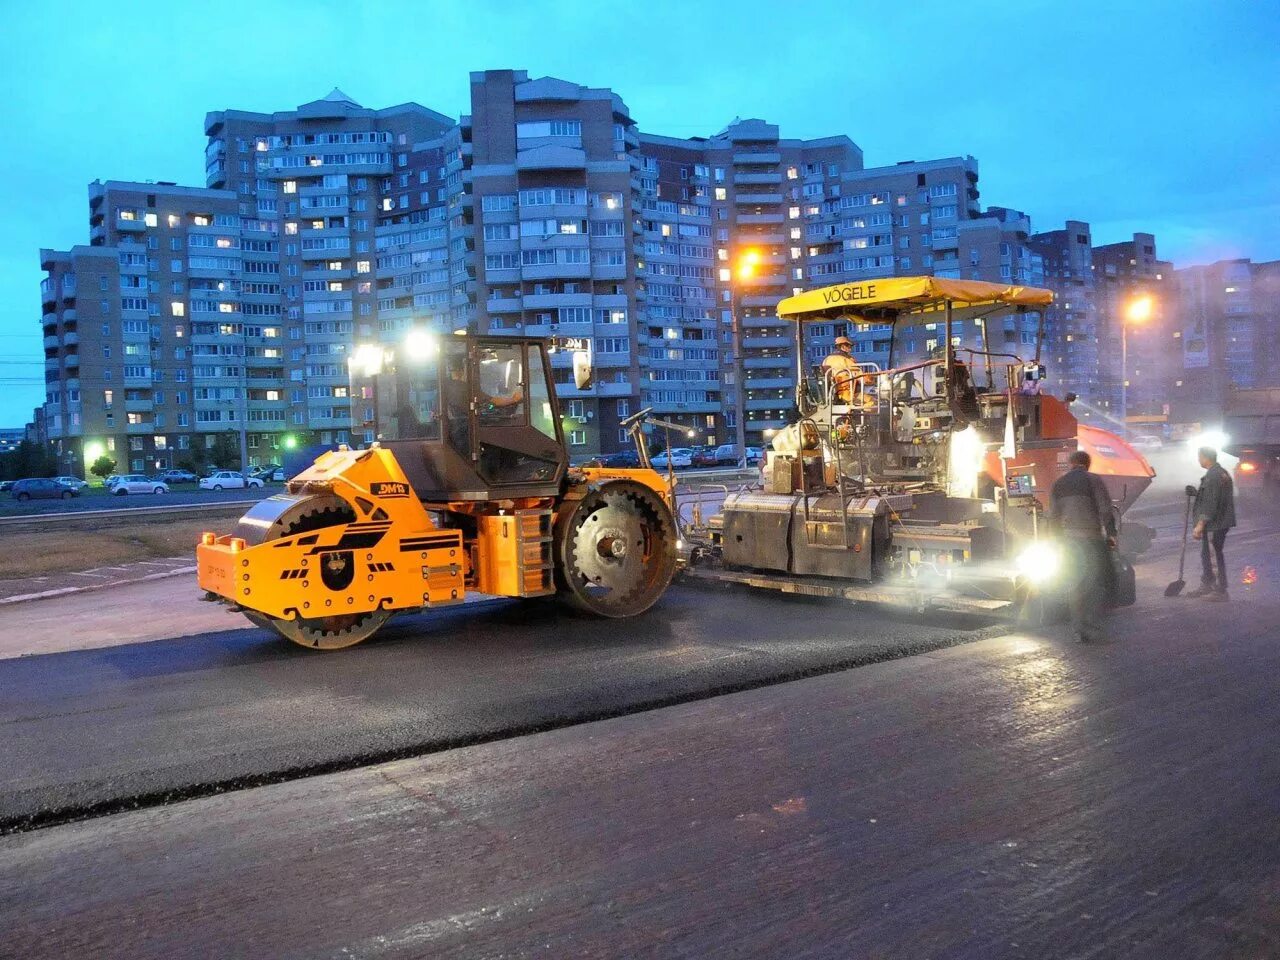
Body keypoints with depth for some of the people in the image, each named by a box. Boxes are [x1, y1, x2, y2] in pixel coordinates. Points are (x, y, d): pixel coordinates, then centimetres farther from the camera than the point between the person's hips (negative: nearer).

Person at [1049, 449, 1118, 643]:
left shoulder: (1058, 484, 9)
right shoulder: (1093, 480, -4)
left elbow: (1053, 516, 8)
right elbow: (1106, 511, -9)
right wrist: (1111, 534, -1)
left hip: (1069, 540, 4)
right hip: (1091, 538, -4)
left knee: (1076, 585, 10)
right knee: (1095, 585, 2)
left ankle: (1080, 630, 11)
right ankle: (1093, 631, -3)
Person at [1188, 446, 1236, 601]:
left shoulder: (1213, 477, -20)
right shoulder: (1222, 473, 13)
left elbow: (1210, 504, -23)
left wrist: (1200, 525, -21)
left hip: (1214, 524, -11)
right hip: (1221, 522, 11)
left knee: (1214, 556, -3)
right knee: (1206, 555, 17)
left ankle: (1220, 591, 2)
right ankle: (1206, 587, 26)